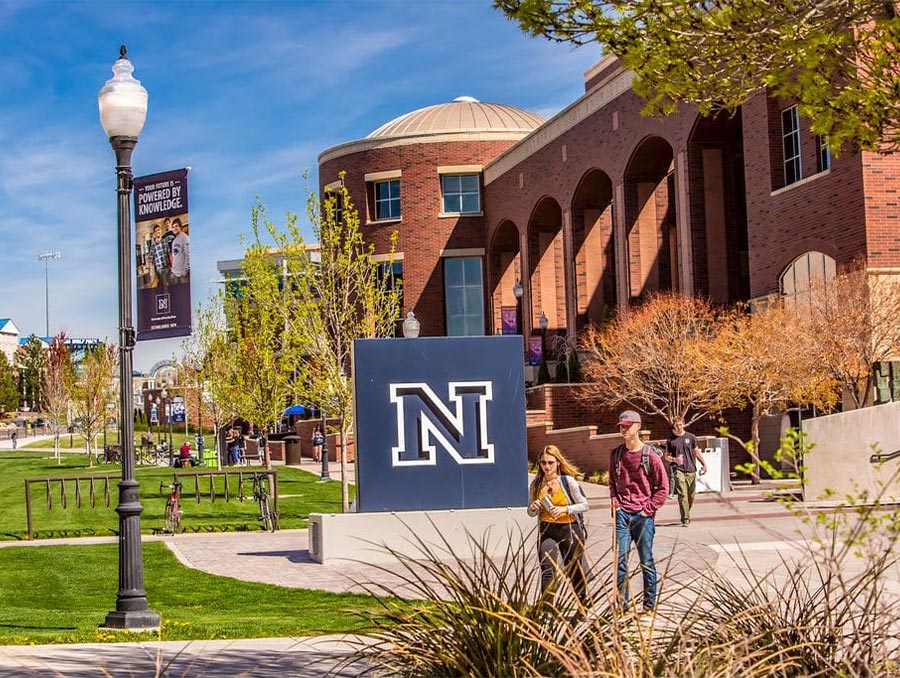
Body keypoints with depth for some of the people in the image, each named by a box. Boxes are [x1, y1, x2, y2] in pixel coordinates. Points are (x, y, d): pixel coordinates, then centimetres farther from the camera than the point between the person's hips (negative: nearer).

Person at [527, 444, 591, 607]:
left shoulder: (568, 481, -9)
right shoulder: (536, 484, 2)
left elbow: (584, 505, -5)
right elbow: (531, 512, 12)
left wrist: (564, 509, -18)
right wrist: (533, 508, -11)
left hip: (568, 529, -2)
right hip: (546, 531, 2)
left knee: (574, 570, 12)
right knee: (547, 570, -14)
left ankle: (583, 602, 34)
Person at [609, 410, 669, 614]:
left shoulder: (650, 456, -5)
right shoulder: (616, 454, 8)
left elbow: (663, 487, -2)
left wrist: (648, 509, -6)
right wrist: (614, 500, 6)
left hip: (643, 515, -3)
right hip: (622, 514, 3)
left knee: (646, 561, 4)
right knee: (620, 559, 0)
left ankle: (649, 605, 12)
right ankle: (622, 603, 7)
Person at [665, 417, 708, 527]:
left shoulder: (691, 437, 9)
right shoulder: (670, 440, 5)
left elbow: (696, 452, 15)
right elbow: (667, 456, 10)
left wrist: (704, 464, 5)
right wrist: (674, 459, -11)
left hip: (691, 470, 2)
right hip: (678, 470, -2)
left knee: (691, 495, 7)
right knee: (682, 495, -12)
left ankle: (686, 514, 26)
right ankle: (685, 518, -13)